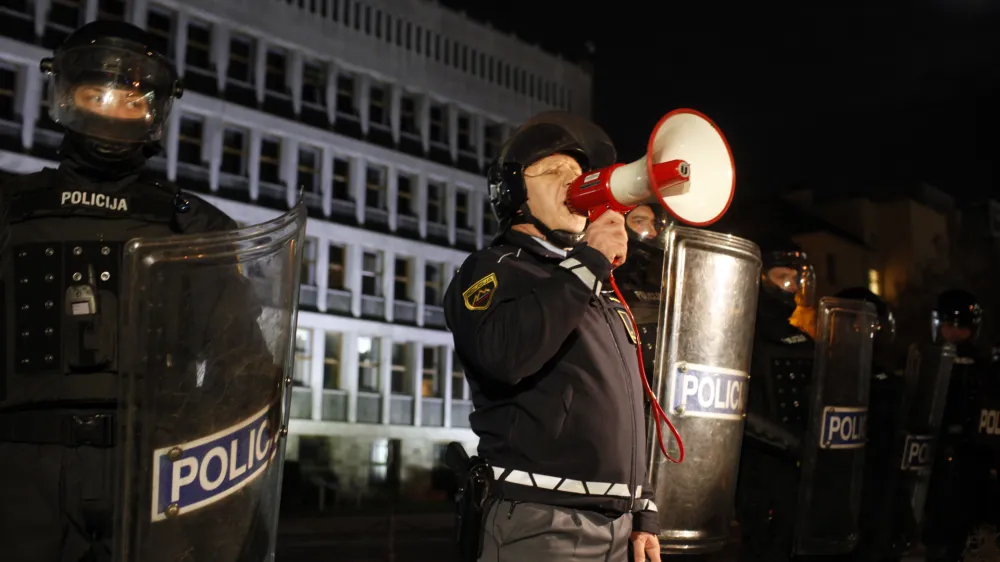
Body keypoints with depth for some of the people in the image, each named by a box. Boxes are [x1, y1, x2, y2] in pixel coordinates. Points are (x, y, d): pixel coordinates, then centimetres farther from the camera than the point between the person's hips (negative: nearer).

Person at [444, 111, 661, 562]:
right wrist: (587, 262, -20)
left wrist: (642, 514, 19)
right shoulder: (493, 270, -3)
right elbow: (505, 355, -26)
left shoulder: (600, 293, 21)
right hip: (539, 523, -7)